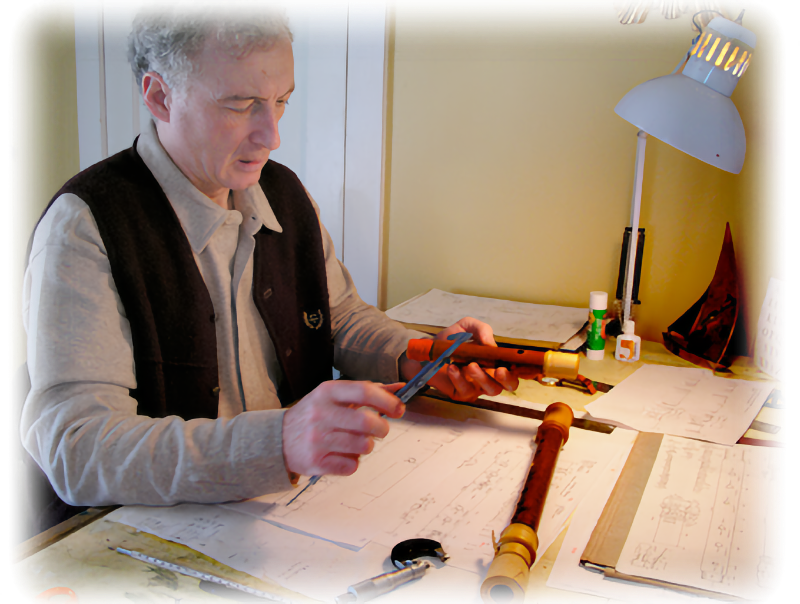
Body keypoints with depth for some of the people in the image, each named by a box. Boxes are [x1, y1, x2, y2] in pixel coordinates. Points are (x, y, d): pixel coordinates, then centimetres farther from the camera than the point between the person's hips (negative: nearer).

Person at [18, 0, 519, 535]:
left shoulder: (287, 195, 6)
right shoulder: (84, 225, -18)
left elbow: (343, 318, 18)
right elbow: (73, 447, -26)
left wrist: (417, 358, -5)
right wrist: (276, 442, -41)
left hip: (290, 507, 5)